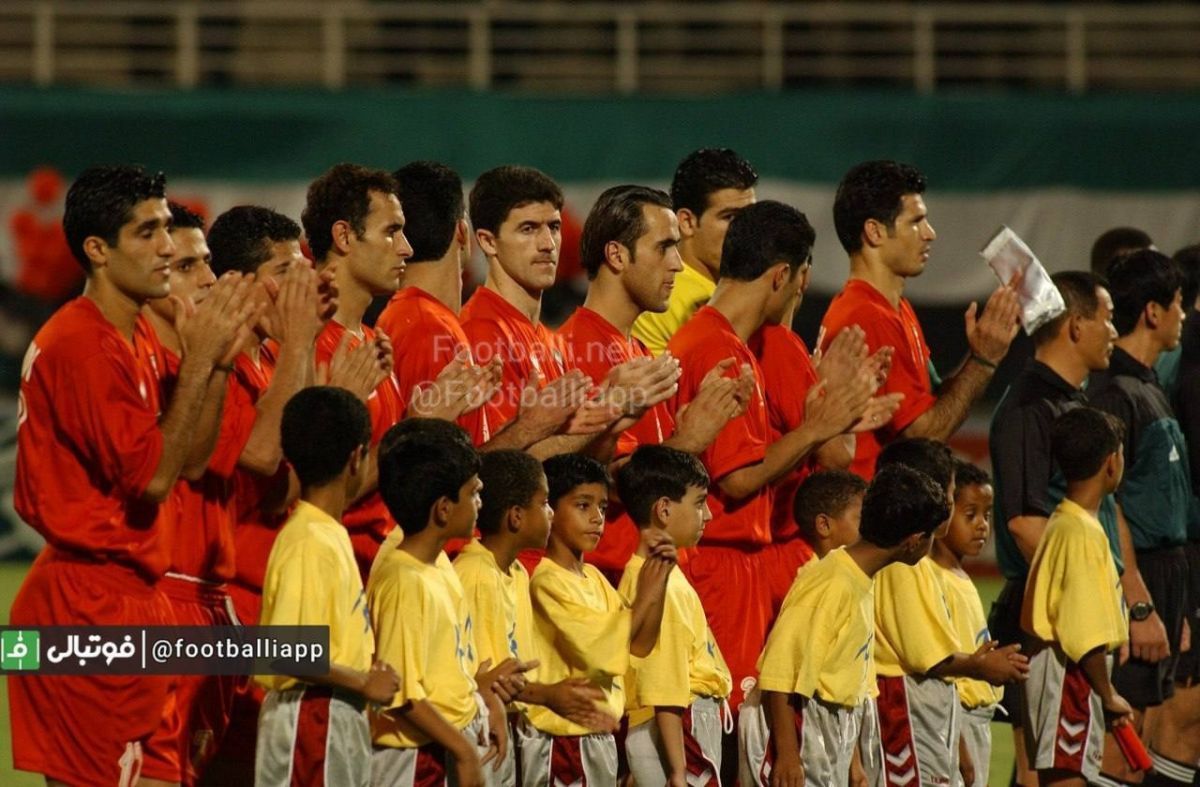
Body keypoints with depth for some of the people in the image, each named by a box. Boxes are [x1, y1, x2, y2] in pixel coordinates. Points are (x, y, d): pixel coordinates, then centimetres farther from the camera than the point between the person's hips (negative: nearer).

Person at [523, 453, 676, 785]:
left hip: (599, 738, 8)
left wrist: (660, 580, -3)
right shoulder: (548, 581, -14)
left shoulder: (593, 577, 11)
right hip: (562, 741, -8)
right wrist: (644, 597, -12)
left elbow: (641, 645, 8)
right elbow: (602, 650, -21)